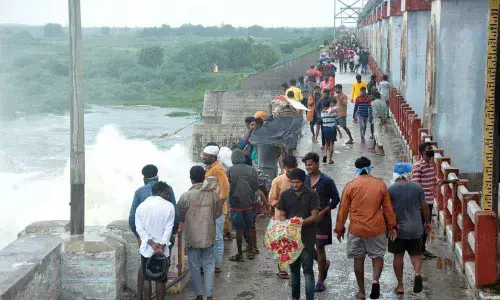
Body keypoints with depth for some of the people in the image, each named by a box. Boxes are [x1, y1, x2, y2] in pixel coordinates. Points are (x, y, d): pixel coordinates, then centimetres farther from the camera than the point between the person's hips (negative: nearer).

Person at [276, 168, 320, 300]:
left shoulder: (312, 195, -6)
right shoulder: (285, 195, 3)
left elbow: (315, 216, -10)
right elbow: (281, 215, 4)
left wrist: (301, 222, -25)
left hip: (307, 238, -3)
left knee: (308, 270, -1)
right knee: (293, 268, 15)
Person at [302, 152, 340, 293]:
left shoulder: (327, 181, -9)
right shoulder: (304, 179, 5)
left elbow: (336, 199, -4)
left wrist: (322, 212, -13)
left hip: (322, 218, -5)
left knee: (320, 248, 0)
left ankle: (320, 281, 11)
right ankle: (324, 264, 35)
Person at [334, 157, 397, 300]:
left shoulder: (350, 185, -6)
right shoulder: (380, 184, -3)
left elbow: (343, 210, -2)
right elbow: (388, 208, 3)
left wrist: (339, 228, 8)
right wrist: (392, 226, 14)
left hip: (356, 229, -1)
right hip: (377, 228, 1)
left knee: (358, 258, 13)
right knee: (377, 255, 16)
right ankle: (376, 280, -10)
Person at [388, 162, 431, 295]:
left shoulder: (391, 190, -8)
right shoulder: (417, 187, -4)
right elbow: (424, 207, 1)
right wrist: (427, 222, 15)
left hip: (397, 228, -1)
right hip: (415, 228, 1)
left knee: (398, 256, 9)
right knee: (416, 253, 16)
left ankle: (400, 285, 12)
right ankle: (417, 273, -11)